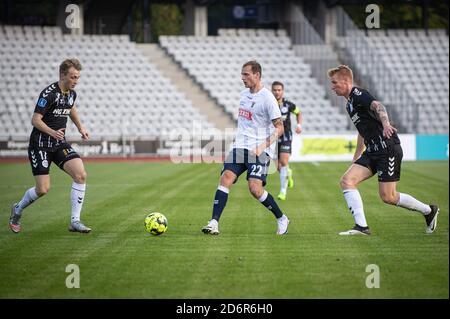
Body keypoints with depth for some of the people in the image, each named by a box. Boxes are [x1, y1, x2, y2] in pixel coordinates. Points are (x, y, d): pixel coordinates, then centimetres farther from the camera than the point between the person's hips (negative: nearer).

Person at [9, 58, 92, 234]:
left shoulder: (71, 93, 4)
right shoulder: (49, 93, -19)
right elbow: (35, 120, -20)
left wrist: (81, 127, 19)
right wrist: (52, 132, -35)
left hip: (59, 143, 7)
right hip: (40, 145, -7)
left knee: (81, 175, -15)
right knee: (43, 189, -9)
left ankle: (75, 221, -8)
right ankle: (17, 210, 22)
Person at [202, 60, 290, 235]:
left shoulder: (267, 98, -10)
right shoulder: (244, 94, 14)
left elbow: (279, 128, -10)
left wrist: (263, 146, -19)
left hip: (259, 150, -6)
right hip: (240, 147, 6)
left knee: (255, 189, -17)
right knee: (225, 179, -13)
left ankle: (282, 219, 5)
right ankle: (214, 223, -18)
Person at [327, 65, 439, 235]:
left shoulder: (358, 94, -11)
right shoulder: (350, 103, 19)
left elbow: (378, 106, -32)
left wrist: (385, 123, -53)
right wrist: (356, 158, 35)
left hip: (388, 149, -9)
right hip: (372, 152, 9)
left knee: (388, 197, -7)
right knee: (347, 181, -6)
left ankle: (429, 210, 14)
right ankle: (361, 226, -9)